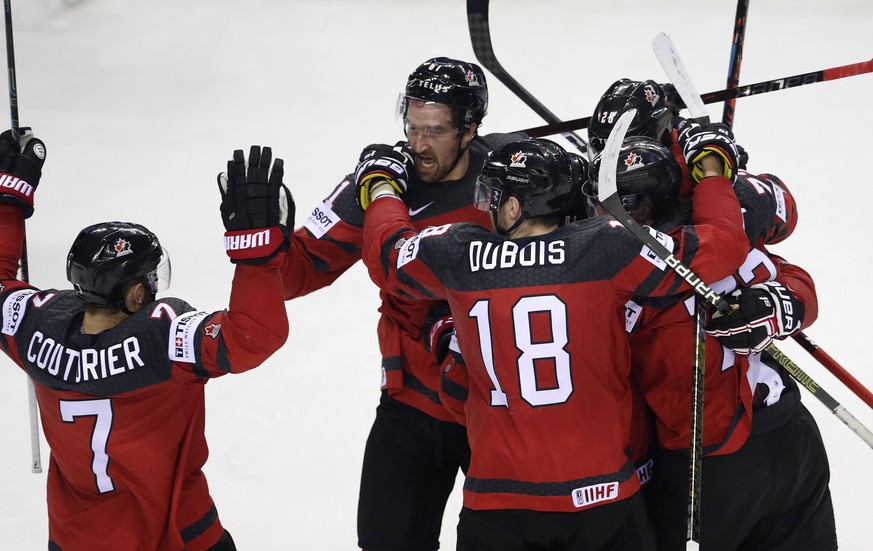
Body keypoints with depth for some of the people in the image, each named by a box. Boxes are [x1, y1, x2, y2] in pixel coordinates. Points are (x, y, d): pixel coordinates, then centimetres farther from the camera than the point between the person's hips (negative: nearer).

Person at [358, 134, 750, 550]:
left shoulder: (458, 255, -4)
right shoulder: (606, 249, -11)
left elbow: (384, 253, 17)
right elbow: (724, 244, -5)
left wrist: (382, 191, 37)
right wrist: (710, 172, 12)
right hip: (598, 496, -1)